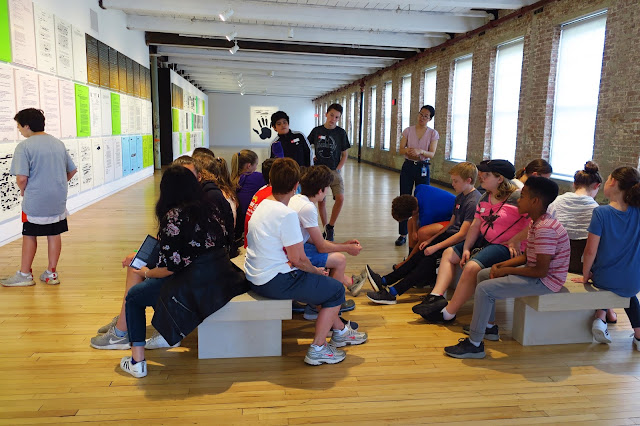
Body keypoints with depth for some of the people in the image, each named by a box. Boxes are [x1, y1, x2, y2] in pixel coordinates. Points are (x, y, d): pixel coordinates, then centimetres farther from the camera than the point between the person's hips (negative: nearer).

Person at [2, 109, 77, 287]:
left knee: (29, 235, 9)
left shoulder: (24, 147, -13)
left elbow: (22, 177, -19)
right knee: (54, 235, 10)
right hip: (58, 200, 5)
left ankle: (25, 274, 20)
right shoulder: (58, 143, 7)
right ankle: (51, 273, 19)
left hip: (35, 201, -5)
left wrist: (23, 190, 0)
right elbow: (72, 170, 13)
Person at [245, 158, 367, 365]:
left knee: (323, 284, 26)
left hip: (255, 277, 10)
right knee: (336, 290, 4)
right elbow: (298, 259, -20)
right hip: (275, 282, -10)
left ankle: (340, 331, 37)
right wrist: (316, 271, 1)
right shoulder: (287, 214, -22)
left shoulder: (262, 205, 7)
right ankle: (317, 349, 10)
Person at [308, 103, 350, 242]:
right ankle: (326, 229, 20)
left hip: (334, 171, -1)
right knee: (321, 201, 5)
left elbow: (344, 155, 4)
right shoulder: (317, 131, 2)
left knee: (340, 198, -18)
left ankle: (330, 226, 0)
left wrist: (337, 169, -7)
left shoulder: (341, 132, 0)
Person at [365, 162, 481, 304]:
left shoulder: (474, 201, -17)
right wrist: (431, 240, 9)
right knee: (423, 253, -10)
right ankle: (384, 281, -14)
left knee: (430, 256, -23)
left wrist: (435, 247, -20)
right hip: (451, 235, 9)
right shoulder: (460, 197, 14)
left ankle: (392, 293, -27)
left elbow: (462, 234, -21)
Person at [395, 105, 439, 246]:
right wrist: (408, 151, -26)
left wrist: (420, 151, -29)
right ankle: (403, 234, 8)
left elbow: (432, 154, -9)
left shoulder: (433, 134, 1)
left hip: (423, 168, -1)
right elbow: (401, 150, -3)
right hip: (408, 167, 1)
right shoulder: (408, 131, 4)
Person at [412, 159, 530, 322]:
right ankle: (437, 296, -5)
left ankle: (448, 313, -17)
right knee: (449, 253, 9)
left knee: (472, 266, -29)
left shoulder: (517, 197, -16)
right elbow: (475, 225, 9)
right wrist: (466, 249, 1)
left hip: (505, 246, -10)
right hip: (484, 240, 10)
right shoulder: (485, 197, 11)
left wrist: (516, 241, -23)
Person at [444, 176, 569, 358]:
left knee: (484, 289, -20)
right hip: (537, 272, 11)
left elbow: (541, 271, -28)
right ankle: (488, 326, 26)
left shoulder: (545, 229, -26)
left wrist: (506, 271, -18)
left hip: (545, 281, -11)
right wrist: (503, 265, -1)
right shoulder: (536, 222, 7)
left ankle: (474, 344, -11)